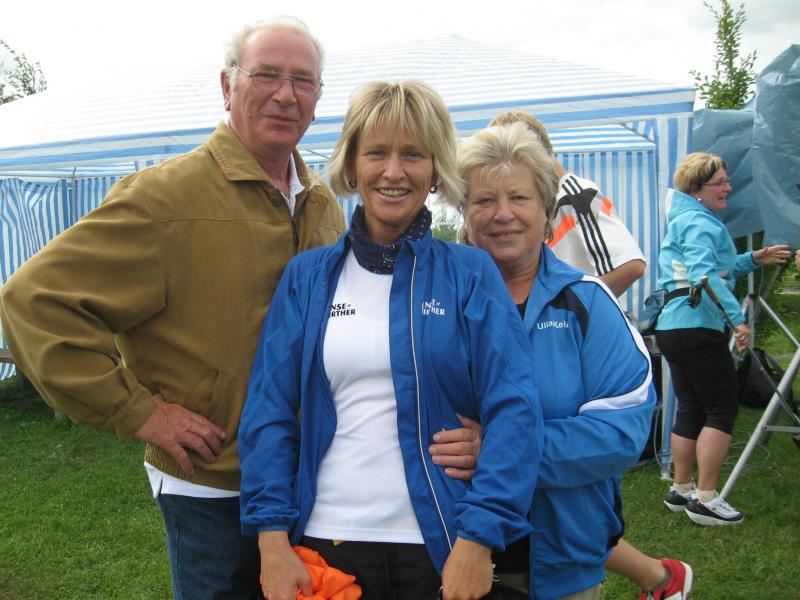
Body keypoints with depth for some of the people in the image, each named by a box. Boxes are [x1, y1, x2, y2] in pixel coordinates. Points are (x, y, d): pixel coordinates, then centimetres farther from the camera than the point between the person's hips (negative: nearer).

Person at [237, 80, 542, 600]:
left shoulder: (470, 274, -2)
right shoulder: (307, 276, 3)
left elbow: (513, 409, -10)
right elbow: (269, 411, 1)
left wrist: (478, 537, -18)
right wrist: (273, 539, -7)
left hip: (441, 547, -1)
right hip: (325, 541, 2)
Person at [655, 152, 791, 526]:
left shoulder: (685, 219, 21)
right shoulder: (700, 223, -11)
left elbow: (721, 269, 27)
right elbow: (705, 275, -26)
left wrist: (755, 259, 16)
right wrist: (737, 318, -29)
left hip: (672, 326, 10)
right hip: (697, 327, -10)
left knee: (691, 408, 14)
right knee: (723, 408, -3)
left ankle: (681, 491, 21)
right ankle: (705, 499, -1)